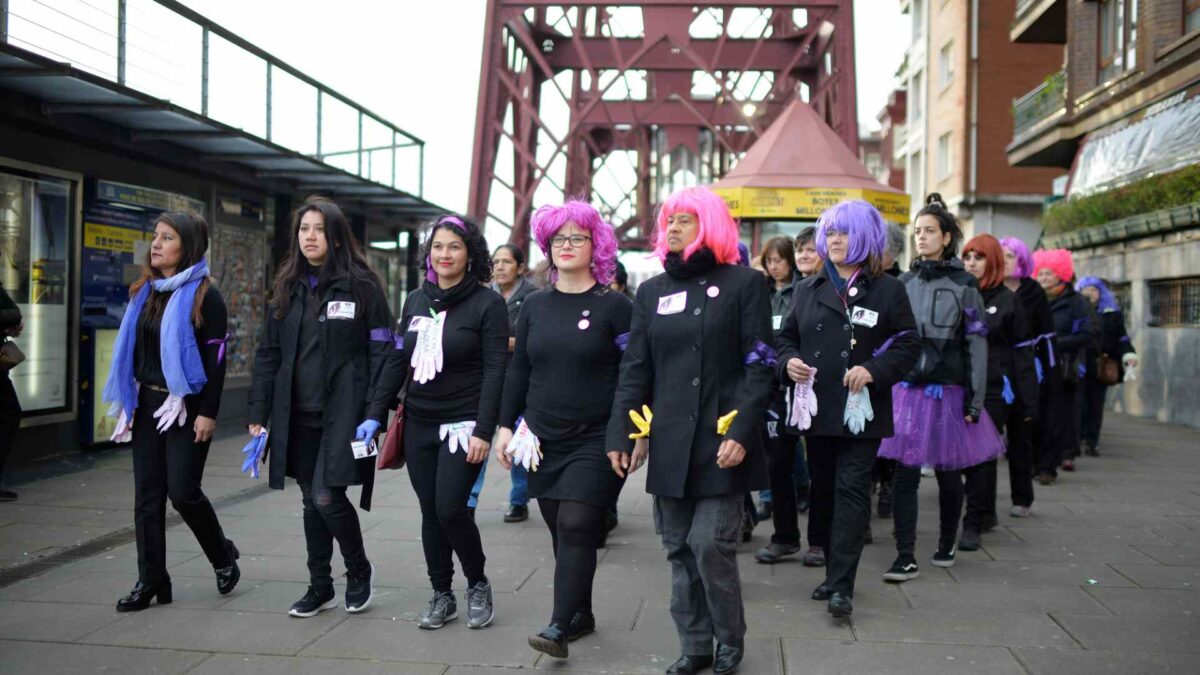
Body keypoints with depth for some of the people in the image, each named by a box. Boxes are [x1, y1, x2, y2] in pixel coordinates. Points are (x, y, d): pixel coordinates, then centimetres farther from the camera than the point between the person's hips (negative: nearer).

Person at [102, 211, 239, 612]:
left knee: (182, 490, -8)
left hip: (187, 408, -7)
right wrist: (127, 405, 12)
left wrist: (208, 412, -16)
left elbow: (216, 357, -12)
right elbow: (132, 351, 15)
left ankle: (223, 556, 17)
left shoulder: (204, 296, -8)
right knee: (147, 494, 5)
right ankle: (151, 580, 12)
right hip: (148, 405, 7)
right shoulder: (145, 293, 12)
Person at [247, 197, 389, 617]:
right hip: (298, 414, 5)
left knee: (327, 497, -11)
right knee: (311, 501, 11)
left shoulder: (361, 285, -5)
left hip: (343, 411, -5)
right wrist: (258, 414, 7)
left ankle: (359, 570, 15)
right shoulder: (288, 288, 11)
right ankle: (320, 586, 24)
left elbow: (380, 352, -7)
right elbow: (268, 353, 12)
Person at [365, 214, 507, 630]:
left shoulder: (487, 304, -7)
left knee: (450, 508, -12)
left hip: (462, 424, -5)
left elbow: (494, 371, -11)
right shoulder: (416, 300, 10)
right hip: (419, 424, 5)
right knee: (430, 513, 8)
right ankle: (442, 596, 21)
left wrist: (484, 430, -18)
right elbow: (397, 361, 13)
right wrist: (375, 414, 7)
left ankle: (478, 585, 12)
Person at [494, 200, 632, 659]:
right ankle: (581, 614, 24)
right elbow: (518, 371, 14)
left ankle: (559, 627, -10)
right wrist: (506, 426, 9)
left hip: (595, 440, -5)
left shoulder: (614, 306, -4)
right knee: (561, 531, 9)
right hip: (544, 440, 5)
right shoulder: (535, 306, 9)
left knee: (575, 527, -13)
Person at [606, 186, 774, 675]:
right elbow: (634, 369, 10)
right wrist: (619, 433, 2)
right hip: (669, 442, 4)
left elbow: (759, 366, -6)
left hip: (721, 440, -4)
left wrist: (741, 432, -15)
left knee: (711, 545, -6)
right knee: (680, 551, 7)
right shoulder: (651, 291, 12)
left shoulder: (743, 283, 0)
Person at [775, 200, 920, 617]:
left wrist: (873, 370, -17)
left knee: (852, 492, -8)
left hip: (861, 411, -4)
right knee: (824, 490, 11)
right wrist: (789, 361, -6)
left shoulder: (888, 290, 2)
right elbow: (787, 336, 17)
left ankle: (842, 585, -8)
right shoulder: (809, 289, 13)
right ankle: (835, 572, 23)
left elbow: (908, 345, 0)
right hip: (816, 408, 5)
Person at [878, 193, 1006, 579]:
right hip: (907, 388, 2)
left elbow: (976, 343, -1)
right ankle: (905, 557, 0)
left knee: (948, 473, 8)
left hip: (947, 390, -2)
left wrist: (975, 399, -6)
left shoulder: (963, 285, 0)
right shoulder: (904, 283, 9)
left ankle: (947, 544, 29)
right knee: (905, 473, -4)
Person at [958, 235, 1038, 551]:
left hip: (994, 391, -3)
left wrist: (1028, 402, -5)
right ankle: (986, 514, 27)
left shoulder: (1007, 300, 0)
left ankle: (973, 524, 3)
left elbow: (1022, 353, -1)